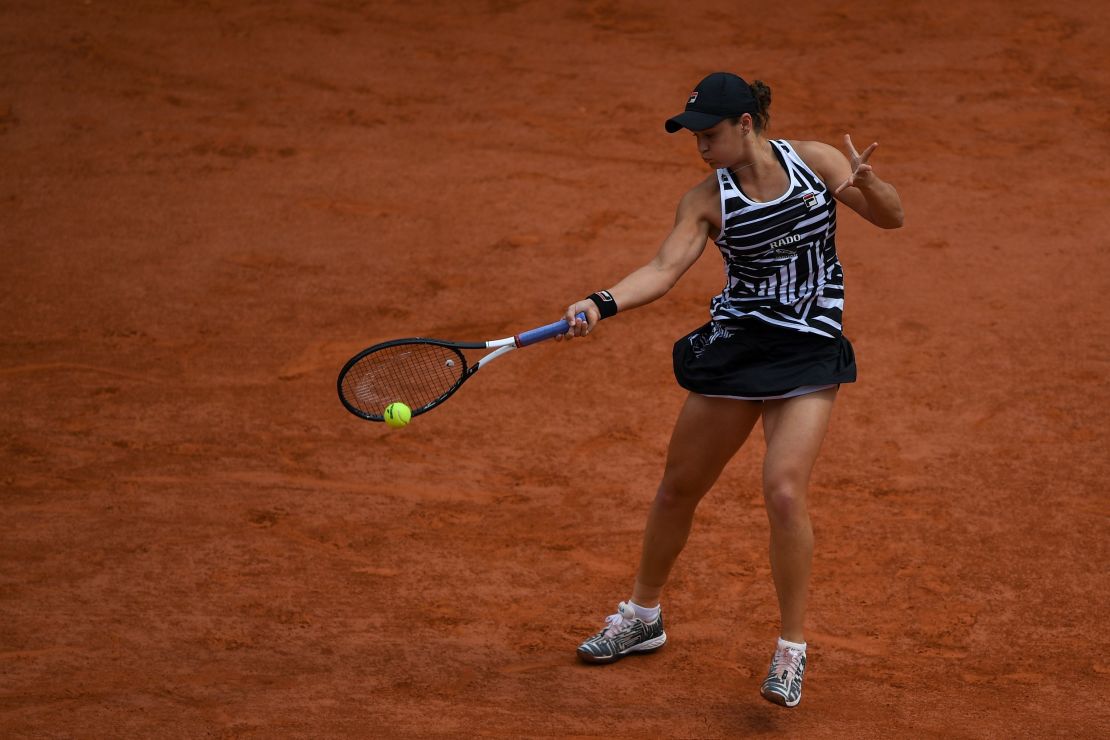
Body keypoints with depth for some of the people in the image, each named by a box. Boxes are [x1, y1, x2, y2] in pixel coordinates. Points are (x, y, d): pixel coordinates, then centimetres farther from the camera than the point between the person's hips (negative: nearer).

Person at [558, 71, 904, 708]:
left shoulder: (814, 160, -3)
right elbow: (664, 268, -14)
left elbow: (892, 218, 1)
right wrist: (603, 304, -33)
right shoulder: (707, 199, -2)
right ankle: (644, 617, 35)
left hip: (809, 354, -3)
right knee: (679, 487, 11)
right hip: (733, 346, 3)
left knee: (784, 493, -18)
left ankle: (792, 650, -3)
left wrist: (867, 184, -22)